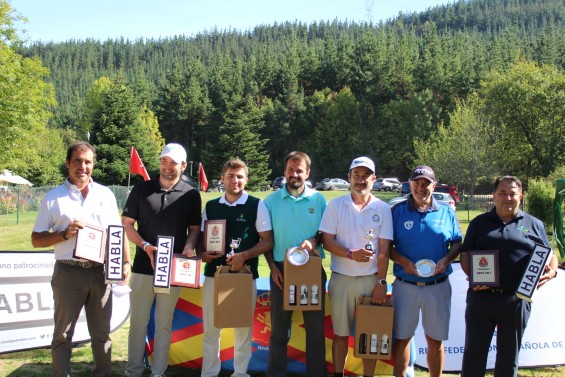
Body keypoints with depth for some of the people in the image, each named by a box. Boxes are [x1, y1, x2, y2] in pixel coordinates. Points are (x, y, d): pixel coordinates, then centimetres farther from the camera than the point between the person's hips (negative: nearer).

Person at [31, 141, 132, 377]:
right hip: (68, 273, -2)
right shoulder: (54, 197, 1)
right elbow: (36, 240, 2)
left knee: (101, 333, 12)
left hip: (100, 272, 2)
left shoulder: (106, 195, 8)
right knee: (63, 335, 7)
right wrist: (65, 234, -14)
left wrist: (126, 262, -1)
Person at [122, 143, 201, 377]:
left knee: (164, 324, 9)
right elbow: (127, 224, 3)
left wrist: (189, 246, -13)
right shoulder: (141, 189, 2)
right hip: (143, 266, 0)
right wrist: (145, 245, -13)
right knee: (138, 322, 6)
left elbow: (194, 228, 8)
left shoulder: (191, 195, 2)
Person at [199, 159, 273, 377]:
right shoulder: (211, 207, 8)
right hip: (214, 274, 3)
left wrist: (244, 255, -17)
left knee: (243, 328, 8)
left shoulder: (257, 206, -2)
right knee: (210, 328, 9)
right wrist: (203, 253, -7)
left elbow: (268, 241, -4)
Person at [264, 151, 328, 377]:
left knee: (315, 327, 7)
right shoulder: (271, 201, 3)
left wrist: (313, 241, -15)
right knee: (279, 328, 9)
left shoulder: (318, 199, 2)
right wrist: (272, 267, -5)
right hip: (281, 269, 0)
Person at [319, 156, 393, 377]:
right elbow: (327, 241, -4)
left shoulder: (382, 209, 2)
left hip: (371, 279, 0)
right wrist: (351, 254, -18)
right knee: (340, 333, 9)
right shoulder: (336, 205, 2)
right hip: (341, 278, 0)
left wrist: (381, 283, -7)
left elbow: (384, 249, -1)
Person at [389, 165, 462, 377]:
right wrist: (403, 261, -16)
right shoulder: (398, 211, 0)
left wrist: (446, 259, -11)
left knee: (435, 340, 11)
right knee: (401, 337, 7)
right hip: (405, 285, -1)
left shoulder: (446, 212, 5)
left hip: (438, 286, 1)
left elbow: (457, 243, 8)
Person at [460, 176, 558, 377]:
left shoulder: (534, 224, 10)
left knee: (509, 354, 12)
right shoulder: (480, 222, 9)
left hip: (517, 300, 1)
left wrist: (552, 271, -11)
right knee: (474, 352, 5)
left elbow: (549, 255, 11)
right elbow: (465, 255, 7)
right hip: (481, 296, 0)